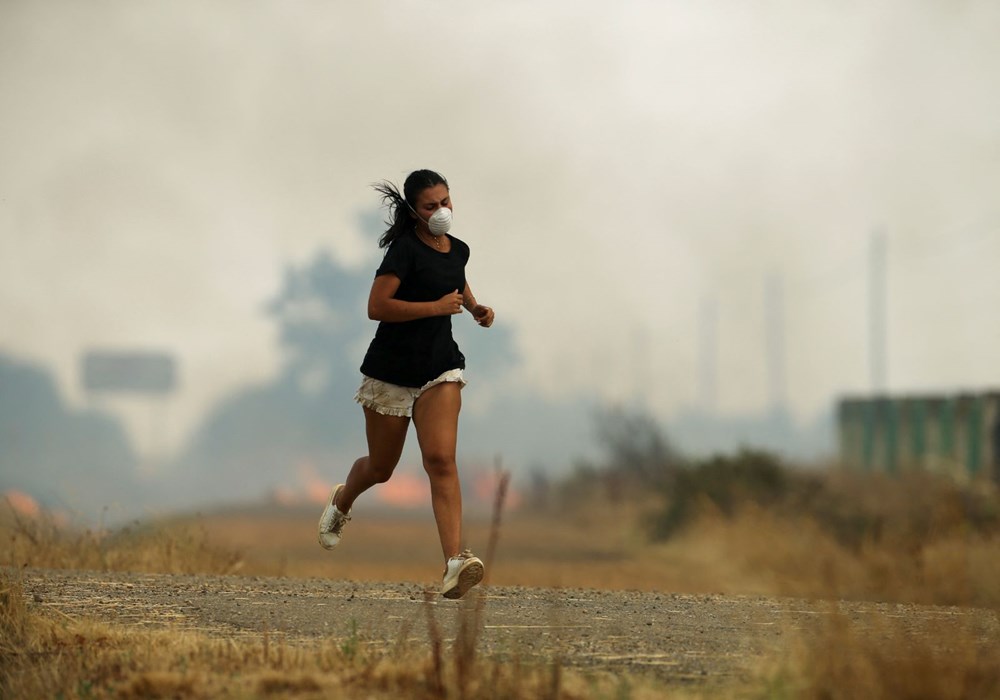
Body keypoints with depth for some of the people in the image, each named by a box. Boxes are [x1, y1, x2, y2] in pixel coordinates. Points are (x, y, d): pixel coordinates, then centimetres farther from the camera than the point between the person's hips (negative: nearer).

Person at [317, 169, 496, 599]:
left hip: (440, 368, 4)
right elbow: (377, 307, -24)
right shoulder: (406, 249, -15)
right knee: (380, 468, 12)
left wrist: (474, 307, 15)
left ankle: (455, 562, -28)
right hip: (392, 369, -4)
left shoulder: (458, 249, 7)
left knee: (441, 459, -17)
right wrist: (437, 306, -24)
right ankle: (342, 502, 49)